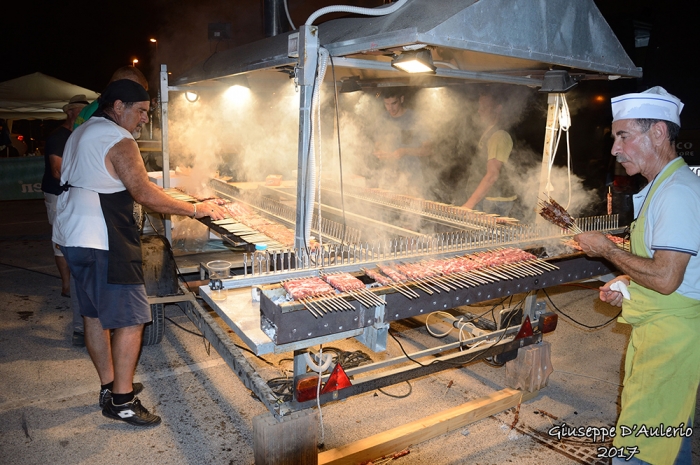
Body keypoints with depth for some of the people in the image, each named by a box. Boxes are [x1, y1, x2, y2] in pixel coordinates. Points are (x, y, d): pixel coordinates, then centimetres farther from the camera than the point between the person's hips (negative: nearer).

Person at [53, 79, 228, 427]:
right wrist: (195, 209, -16)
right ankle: (122, 401, 3)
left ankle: (110, 387, 27)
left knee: (96, 314, 15)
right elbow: (144, 193, -21)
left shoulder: (82, 134, 18)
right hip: (102, 242, -11)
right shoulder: (117, 139, -14)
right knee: (130, 318, -4)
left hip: (72, 236, 11)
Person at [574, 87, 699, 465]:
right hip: (657, 332, 10)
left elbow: (665, 278, -27)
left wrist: (606, 250, -15)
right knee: (669, 433, 24)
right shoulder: (662, 186, 13)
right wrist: (627, 284, 8)